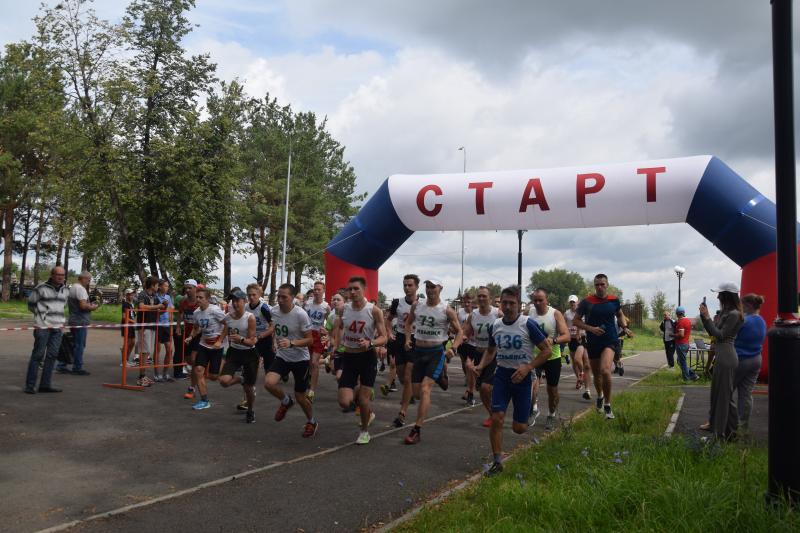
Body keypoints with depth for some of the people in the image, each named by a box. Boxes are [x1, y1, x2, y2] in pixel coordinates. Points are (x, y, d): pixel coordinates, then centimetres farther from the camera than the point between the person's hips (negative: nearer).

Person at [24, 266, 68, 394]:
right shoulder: (41, 288, -6)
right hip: (43, 326, -6)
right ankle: (30, 385, 3)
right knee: (38, 355, -4)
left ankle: (45, 384, 12)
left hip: (58, 327, 6)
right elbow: (31, 303, 3)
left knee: (52, 355, 6)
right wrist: (41, 314, 2)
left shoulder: (64, 290, 12)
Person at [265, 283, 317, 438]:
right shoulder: (274, 311, -5)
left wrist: (291, 343, -32)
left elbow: (310, 340, -19)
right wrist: (277, 342, 11)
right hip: (282, 357, 4)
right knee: (269, 382, -22)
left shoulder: (301, 314, -21)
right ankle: (286, 401, 10)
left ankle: (311, 422, 34)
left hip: (300, 359, -4)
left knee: (300, 397, 4)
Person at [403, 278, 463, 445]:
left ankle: (417, 430, -9)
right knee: (417, 392, 7)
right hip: (419, 351, 5)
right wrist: (408, 339, 4)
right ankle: (439, 376, 40)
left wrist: (453, 348, -16)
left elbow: (460, 332, 0)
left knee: (424, 389, -17)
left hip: (437, 352, -4)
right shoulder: (416, 306, 2)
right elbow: (409, 322, 20)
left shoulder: (447, 310, -8)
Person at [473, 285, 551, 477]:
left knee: (519, 428, 3)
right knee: (496, 418, -10)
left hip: (521, 376, -3)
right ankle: (497, 462, 4)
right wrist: (480, 366, -1)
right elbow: (490, 351, 18)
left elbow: (547, 350, -9)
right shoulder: (495, 326, 2)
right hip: (502, 375, 3)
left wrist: (528, 368, -20)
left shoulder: (528, 324, -13)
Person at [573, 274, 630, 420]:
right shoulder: (586, 302, -4)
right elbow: (575, 321, -1)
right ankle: (600, 396, 47)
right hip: (592, 342, 1)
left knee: (605, 370, -24)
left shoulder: (614, 300, 1)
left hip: (609, 341, -1)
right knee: (596, 375, 15)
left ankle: (607, 405, -8)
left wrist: (625, 327, 1)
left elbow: (620, 315, 20)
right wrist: (591, 328, -15)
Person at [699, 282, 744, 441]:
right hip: (721, 355, 10)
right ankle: (715, 424, 26)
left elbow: (720, 335, -19)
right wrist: (704, 315, 6)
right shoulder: (726, 313, 14)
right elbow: (712, 332, 16)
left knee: (724, 395, -3)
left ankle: (727, 432, 3)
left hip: (726, 357, -10)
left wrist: (707, 317, -17)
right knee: (718, 392, 16)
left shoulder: (734, 314, -15)